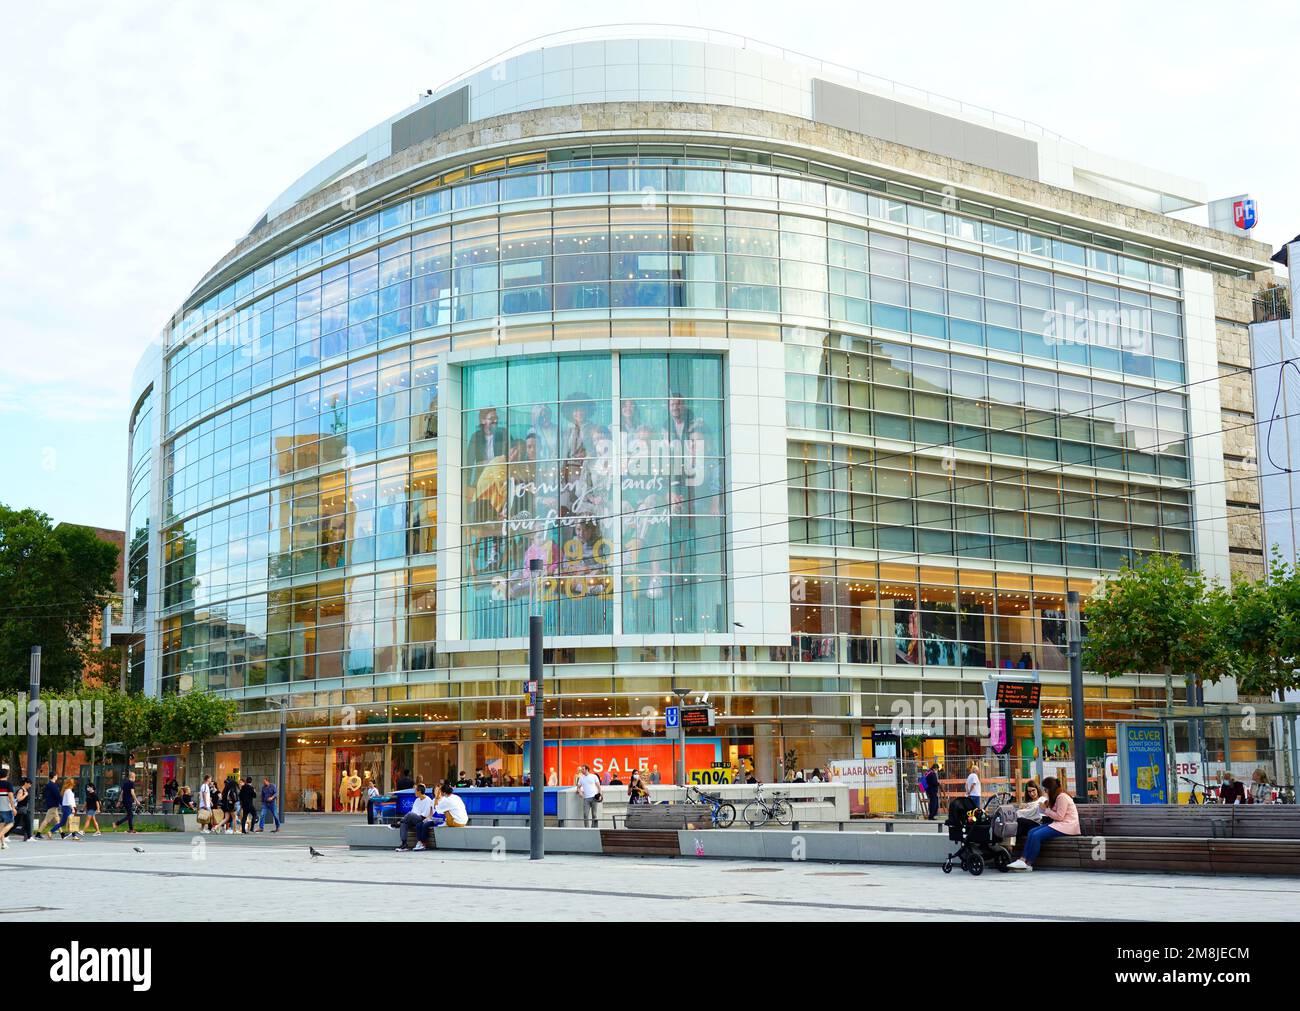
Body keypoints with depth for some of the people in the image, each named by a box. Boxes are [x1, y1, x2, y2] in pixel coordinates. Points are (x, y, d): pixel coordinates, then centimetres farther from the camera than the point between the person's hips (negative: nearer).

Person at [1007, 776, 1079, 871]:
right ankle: (1023, 859, -19)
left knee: (1036, 835, -23)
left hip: (1066, 826, -10)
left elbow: (1059, 816, -18)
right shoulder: (1057, 796, 18)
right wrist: (1048, 806, 0)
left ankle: (1028, 864, -17)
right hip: (1058, 824, 10)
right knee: (1032, 831, -8)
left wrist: (1046, 810, -7)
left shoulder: (1062, 797, -13)